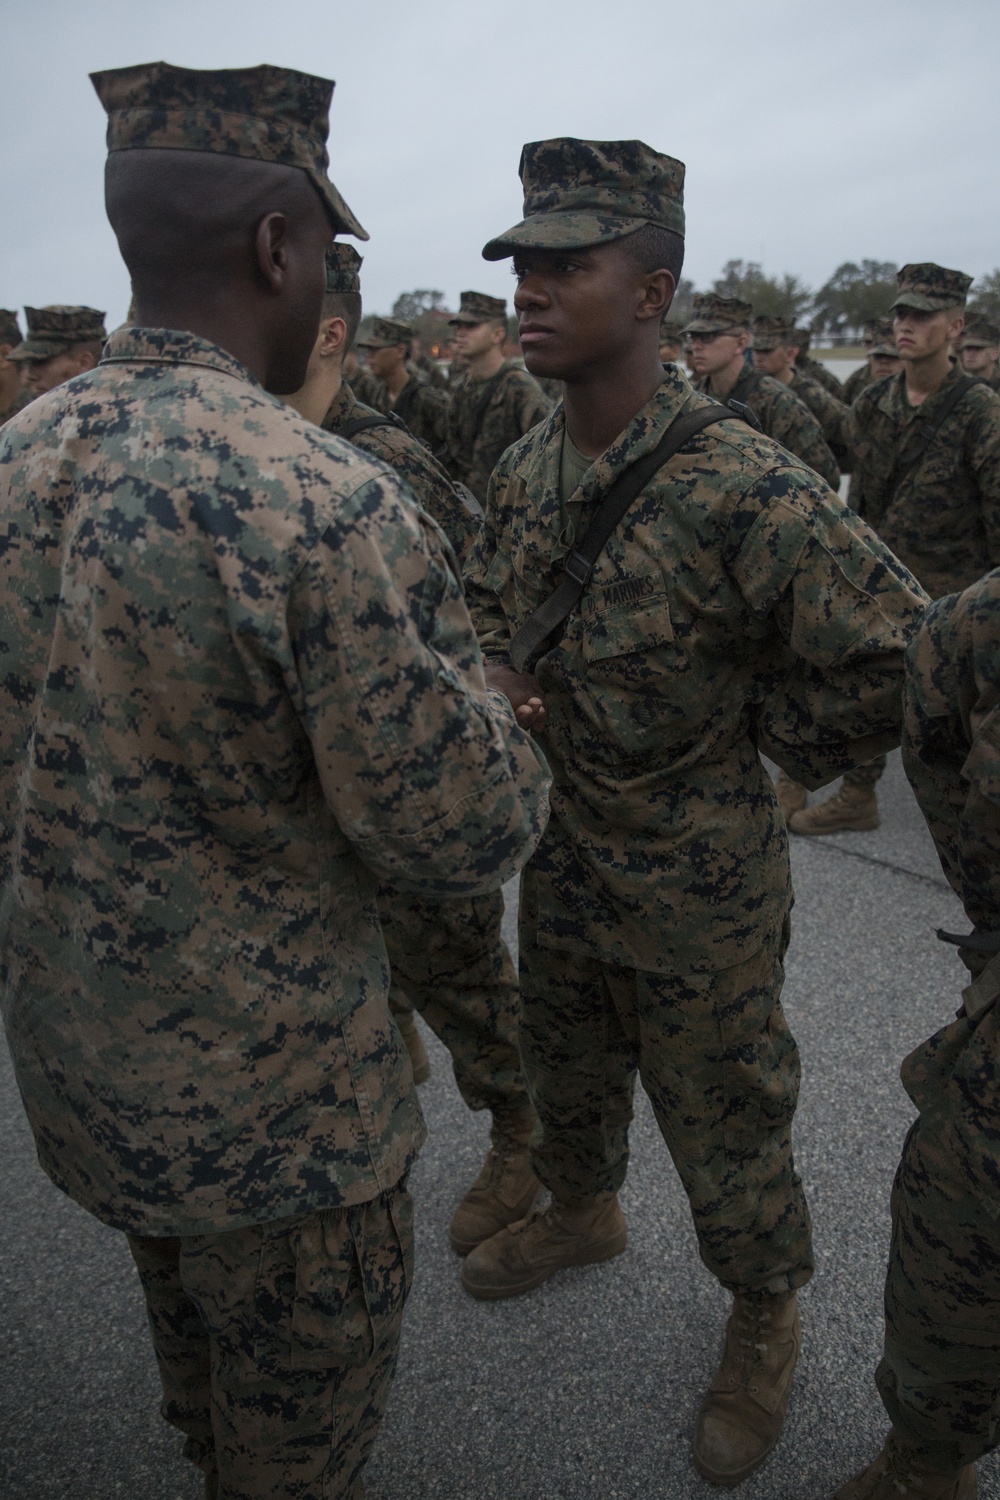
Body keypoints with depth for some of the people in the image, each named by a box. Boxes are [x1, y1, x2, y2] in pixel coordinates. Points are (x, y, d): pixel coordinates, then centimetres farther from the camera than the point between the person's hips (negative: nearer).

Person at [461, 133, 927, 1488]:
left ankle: (765, 1320, 42)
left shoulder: (746, 488, -26)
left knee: (724, 1121, 13)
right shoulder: (525, 469, -2)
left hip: (700, 887, -6)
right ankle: (583, 1213, 59)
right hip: (561, 854, 7)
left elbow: (903, 657, -22)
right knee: (564, 1072, 28)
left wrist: (752, 747, -12)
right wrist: (491, 674, -7)